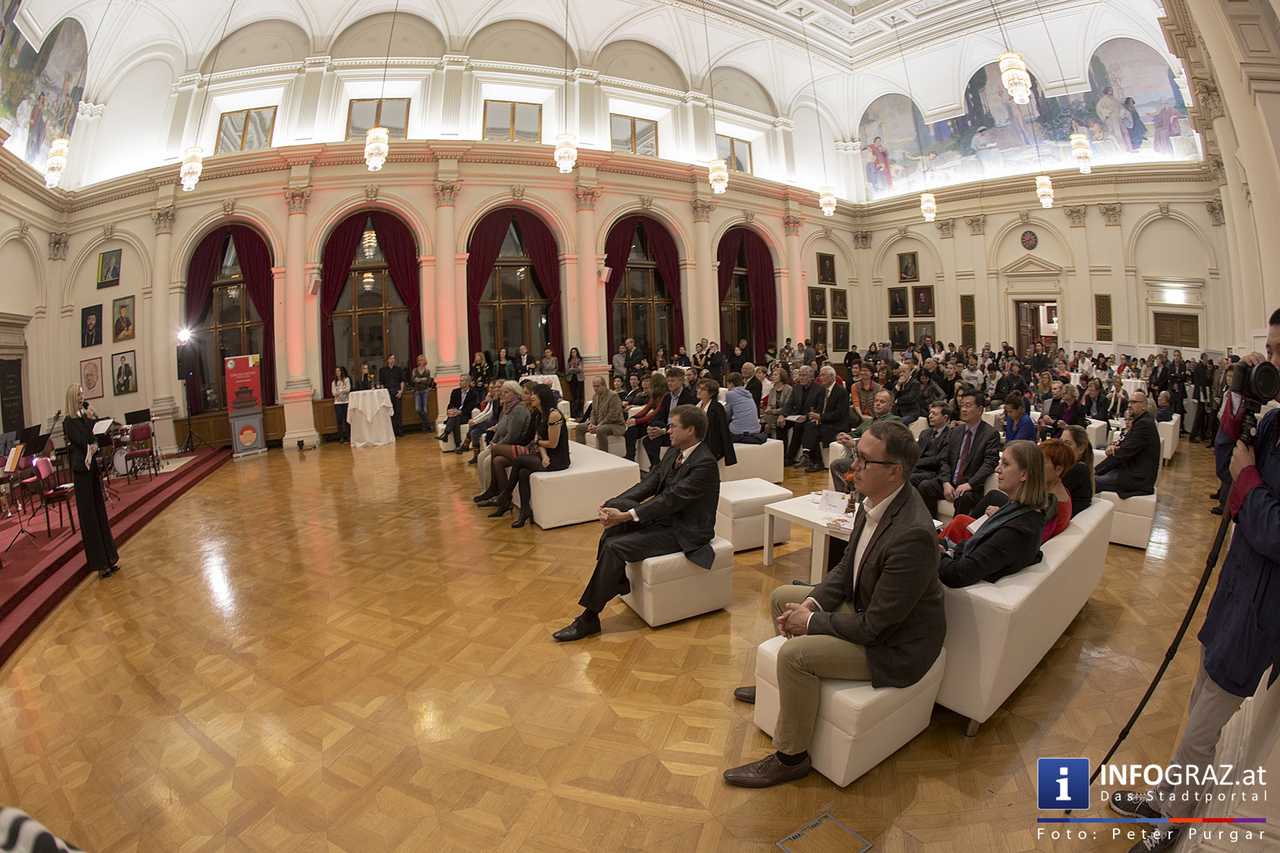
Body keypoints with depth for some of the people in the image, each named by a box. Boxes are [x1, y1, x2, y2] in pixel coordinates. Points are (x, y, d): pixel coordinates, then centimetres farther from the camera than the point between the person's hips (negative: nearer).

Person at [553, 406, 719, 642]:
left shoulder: (705, 463, -21)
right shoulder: (675, 455, 8)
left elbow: (671, 499, -27)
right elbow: (649, 483, 1)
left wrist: (625, 516, -28)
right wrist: (614, 505, -14)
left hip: (683, 532, -8)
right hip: (664, 517, 8)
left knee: (615, 546, -20)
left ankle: (589, 618, -9)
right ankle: (617, 579, -4)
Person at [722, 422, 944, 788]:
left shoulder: (912, 534, -34)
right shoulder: (874, 501, -7)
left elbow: (875, 627, -28)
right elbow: (846, 566, 7)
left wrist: (811, 622, -16)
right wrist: (812, 603, -8)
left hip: (895, 643, -9)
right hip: (863, 606, 9)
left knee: (795, 654, -23)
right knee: (782, 596, 14)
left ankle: (791, 757, 1)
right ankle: (783, 685, 35)